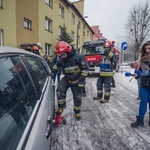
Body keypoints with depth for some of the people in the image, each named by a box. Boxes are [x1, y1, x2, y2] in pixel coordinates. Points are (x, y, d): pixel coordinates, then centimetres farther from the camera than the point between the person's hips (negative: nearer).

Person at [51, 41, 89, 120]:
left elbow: (85, 68, -17)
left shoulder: (78, 57, -19)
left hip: (77, 80, -3)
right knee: (60, 90, -19)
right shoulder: (61, 59, -2)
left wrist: (81, 79, -20)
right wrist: (52, 72, 8)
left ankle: (77, 112, 31)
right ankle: (61, 107, 5)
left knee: (77, 97, 6)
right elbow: (56, 66, 18)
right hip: (67, 78, 4)